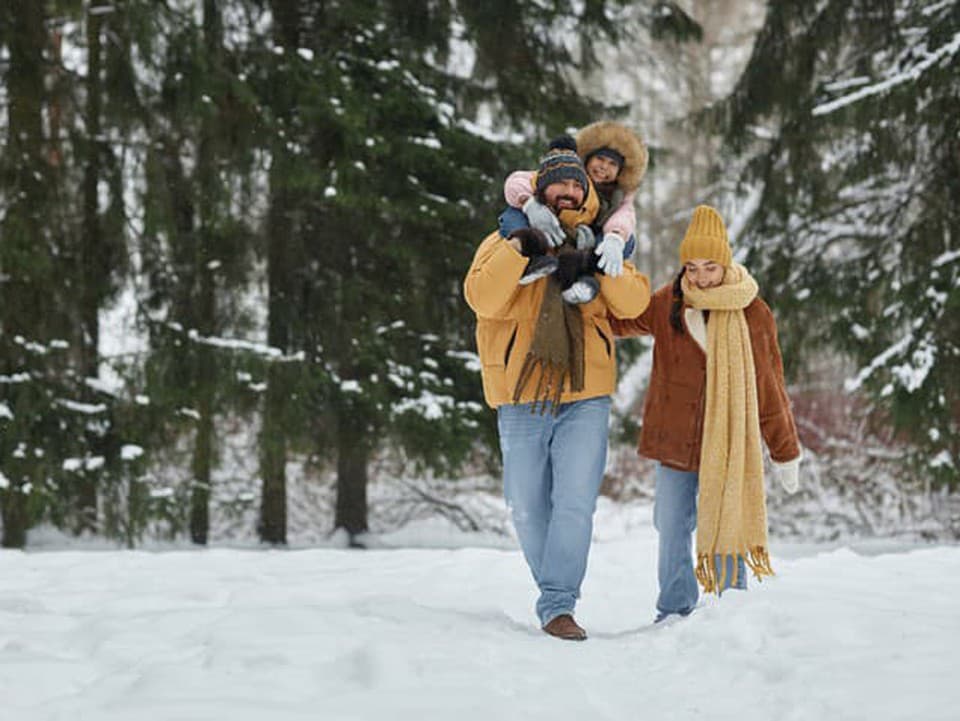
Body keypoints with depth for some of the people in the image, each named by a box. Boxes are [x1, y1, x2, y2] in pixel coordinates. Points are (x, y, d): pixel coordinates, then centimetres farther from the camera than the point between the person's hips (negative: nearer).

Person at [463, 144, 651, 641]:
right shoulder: (503, 243, 3)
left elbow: (633, 303, -2)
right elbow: (484, 299, -16)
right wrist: (521, 245, -23)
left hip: (584, 398, 1)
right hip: (521, 399, -1)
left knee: (576, 502, -10)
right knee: (528, 507, 7)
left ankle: (558, 604, -8)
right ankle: (552, 590, 27)